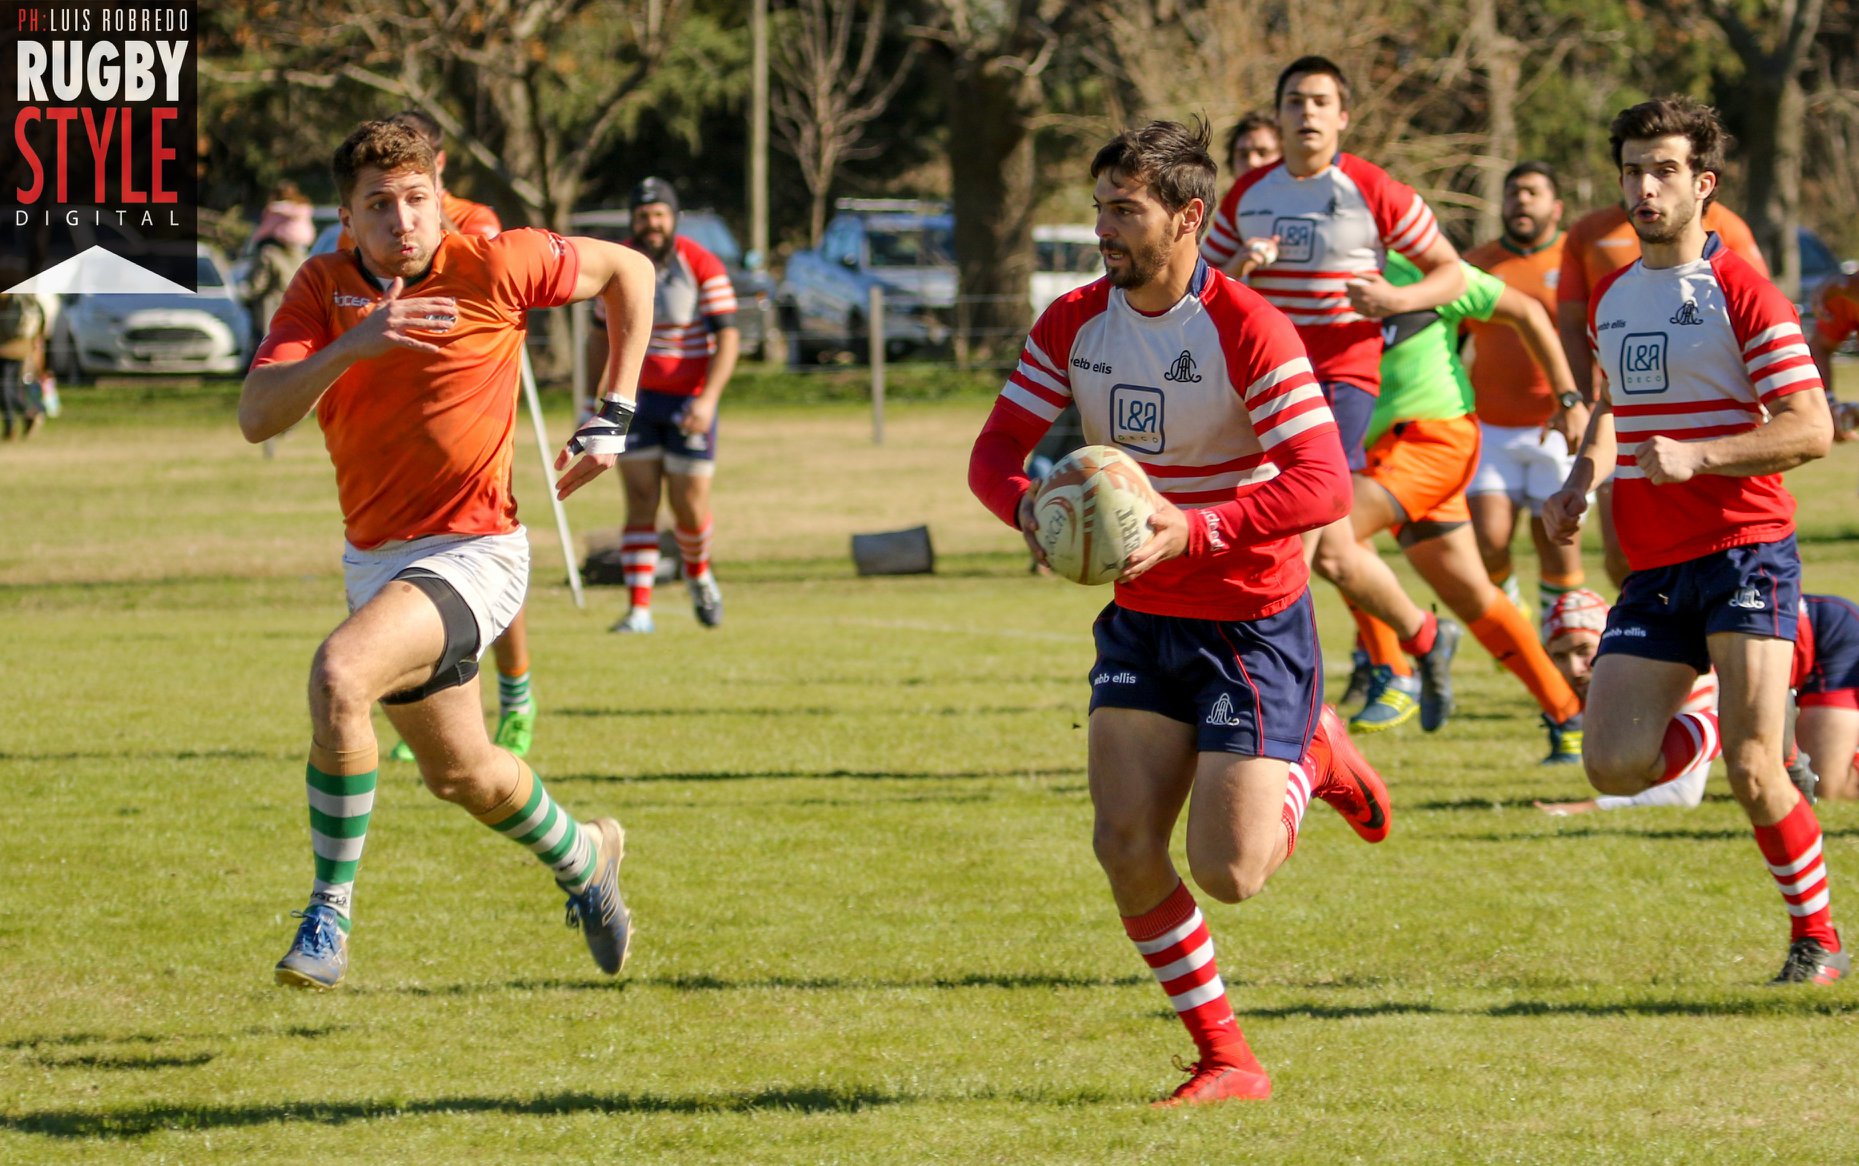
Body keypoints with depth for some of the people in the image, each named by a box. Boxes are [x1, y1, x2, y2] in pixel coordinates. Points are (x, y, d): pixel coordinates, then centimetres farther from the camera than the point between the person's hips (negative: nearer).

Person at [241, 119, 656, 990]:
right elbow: (256, 417, -19)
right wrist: (353, 344, -35)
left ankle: (329, 915, -22)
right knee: (459, 774, 20)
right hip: (374, 555, 6)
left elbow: (627, 271, 4)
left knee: (339, 675, -32)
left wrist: (613, 418, -1)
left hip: (470, 553, -6)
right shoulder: (323, 288, -5)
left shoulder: (492, 266, -13)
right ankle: (583, 860, 52)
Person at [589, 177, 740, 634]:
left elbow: (727, 337, -12)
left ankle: (698, 574, 32)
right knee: (641, 505, -5)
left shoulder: (703, 267, -10)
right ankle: (639, 609, -7)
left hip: (688, 402, -2)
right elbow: (602, 335, 13)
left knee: (690, 507, 0)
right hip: (635, 399, 2)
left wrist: (708, 399, -24)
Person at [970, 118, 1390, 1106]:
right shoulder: (1073, 324, -2)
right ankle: (1226, 1063, 7)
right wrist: (1031, 508, -22)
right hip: (1140, 618, 5)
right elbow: (995, 452, 2)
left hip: (1251, 624, -5)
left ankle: (1312, 759, 24)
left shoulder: (1247, 331, -20)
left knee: (1226, 873, -10)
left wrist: (1194, 532, -36)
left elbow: (1322, 486, -25)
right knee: (1125, 846, -9)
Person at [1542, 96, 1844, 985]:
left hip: (1744, 552, -6)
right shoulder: (1610, 297, 14)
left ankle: (1816, 939, 4)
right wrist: (1580, 481, 13)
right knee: (1614, 766, -7)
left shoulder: (1741, 294, -7)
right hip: (1653, 569, 6)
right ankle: (1707, 725, 26)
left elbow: (1811, 428, -13)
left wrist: (1696, 456, -23)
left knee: (1752, 771, -15)